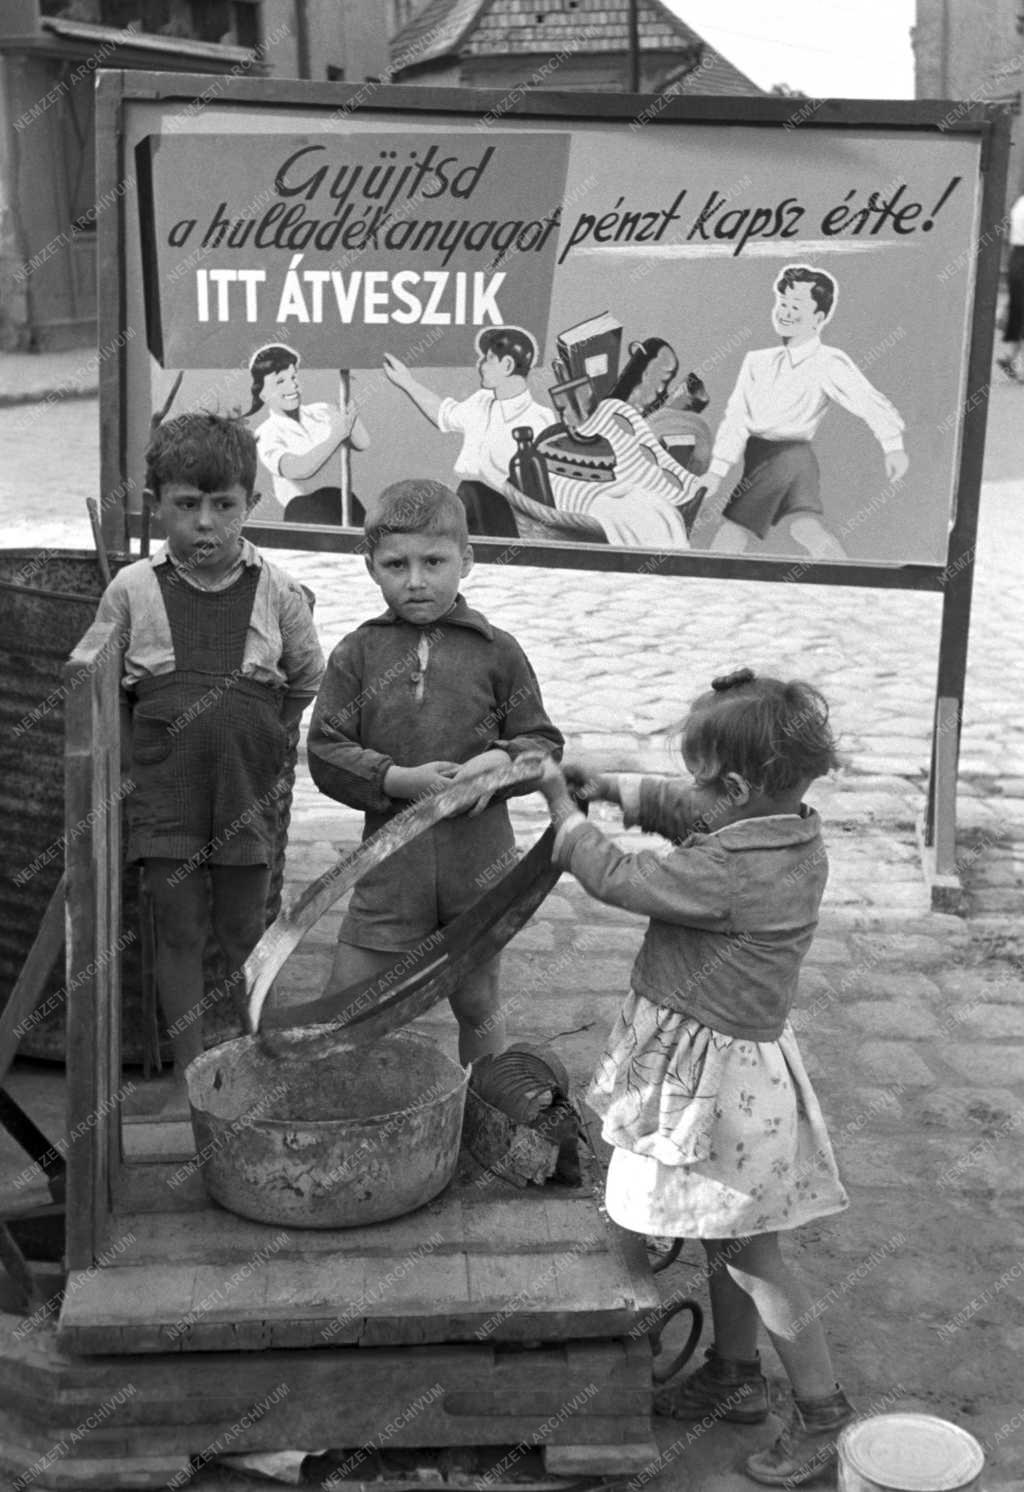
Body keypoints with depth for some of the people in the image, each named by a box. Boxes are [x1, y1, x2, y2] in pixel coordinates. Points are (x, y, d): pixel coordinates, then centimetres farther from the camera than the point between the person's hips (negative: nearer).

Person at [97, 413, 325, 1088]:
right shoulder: (132, 590, -4)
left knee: (246, 930, 11)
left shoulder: (277, 591, -4)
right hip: (165, 791, 0)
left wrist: (265, 741, 9)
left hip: (248, 790, 0)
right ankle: (190, 1070, 19)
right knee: (179, 930, 7)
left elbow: (308, 680, 10)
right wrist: (166, 740, 5)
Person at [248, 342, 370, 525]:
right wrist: (337, 435, -9)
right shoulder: (266, 434, 7)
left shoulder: (322, 412, 18)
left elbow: (362, 444, 3)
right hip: (305, 513, -4)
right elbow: (298, 469, -11)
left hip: (348, 504, 4)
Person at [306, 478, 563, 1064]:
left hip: (478, 862, 0)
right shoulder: (357, 654, 2)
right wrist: (399, 780, -16)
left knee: (477, 1004, 17)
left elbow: (544, 742, 6)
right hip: (391, 865, 0)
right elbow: (326, 754, -2)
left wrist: (498, 760, -16)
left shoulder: (497, 652, 1)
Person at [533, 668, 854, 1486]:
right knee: (723, 1235, 22)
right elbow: (680, 809, 14)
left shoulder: (726, 871, -31)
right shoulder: (795, 829, -3)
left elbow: (617, 877, -20)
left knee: (751, 1250, 5)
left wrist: (564, 807, -4)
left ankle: (823, 1409, 19)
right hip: (735, 1052, 9)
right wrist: (610, 787, 6)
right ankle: (736, 1374, 39)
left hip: (717, 1069, -9)